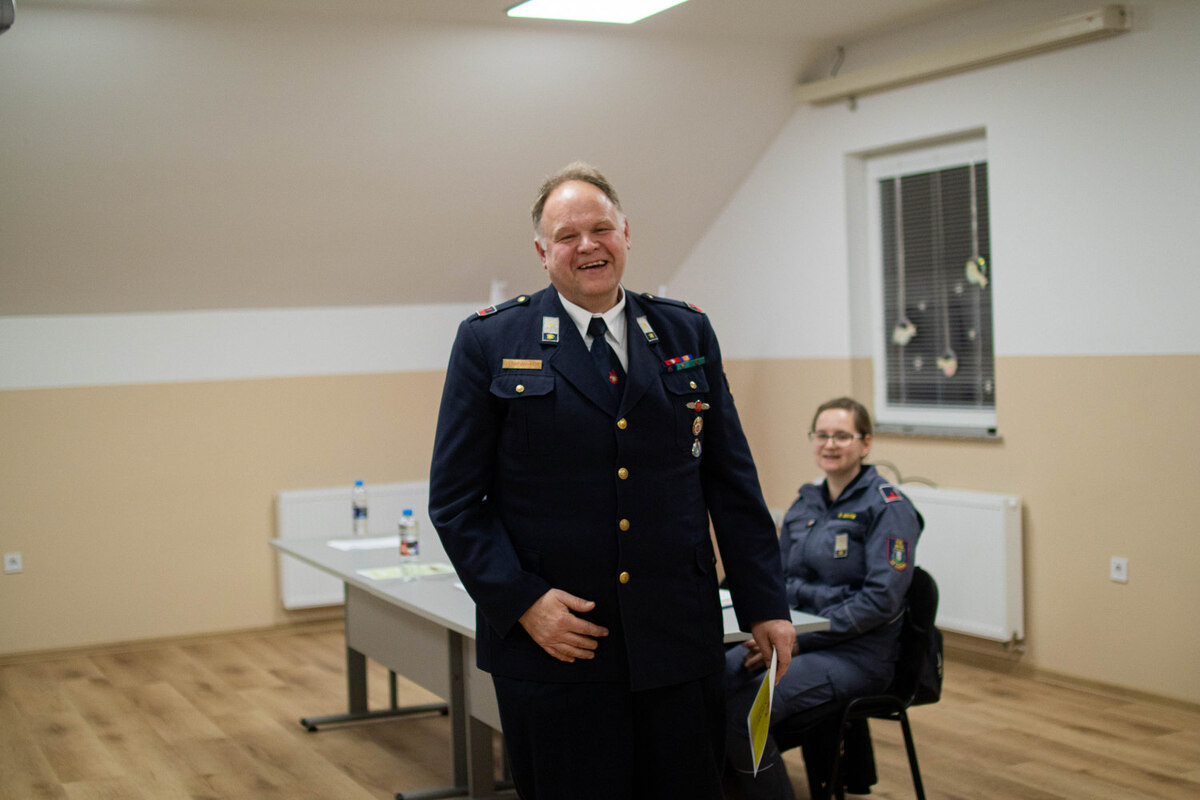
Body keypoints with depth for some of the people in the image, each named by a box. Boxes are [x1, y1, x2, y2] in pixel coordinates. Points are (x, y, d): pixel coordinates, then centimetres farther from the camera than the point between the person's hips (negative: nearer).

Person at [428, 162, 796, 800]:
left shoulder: (687, 334, 9)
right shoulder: (490, 342, 0)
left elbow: (733, 482, 10)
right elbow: (454, 499, -1)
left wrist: (765, 604, 6)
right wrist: (521, 600, -12)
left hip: (679, 642, 3)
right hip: (550, 649, -2)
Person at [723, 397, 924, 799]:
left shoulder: (889, 507, -7)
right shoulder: (805, 503, 14)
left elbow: (882, 599, -14)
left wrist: (801, 639, -17)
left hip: (856, 654, -6)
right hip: (795, 640, 6)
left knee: (741, 710, -28)